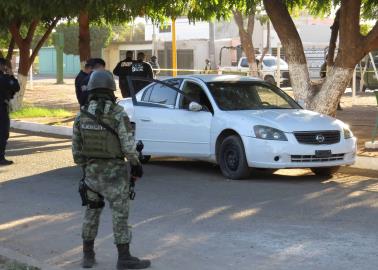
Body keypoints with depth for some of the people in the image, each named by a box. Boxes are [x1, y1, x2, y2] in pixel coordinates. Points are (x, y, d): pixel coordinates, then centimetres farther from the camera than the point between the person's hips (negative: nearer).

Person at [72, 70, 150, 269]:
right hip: (114, 172, -5)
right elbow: (129, 146, -17)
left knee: (92, 211, 18)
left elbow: (76, 148, 4)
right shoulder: (118, 114, -16)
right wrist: (136, 165, -2)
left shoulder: (81, 115, -2)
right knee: (120, 214, 2)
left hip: (92, 170, 5)